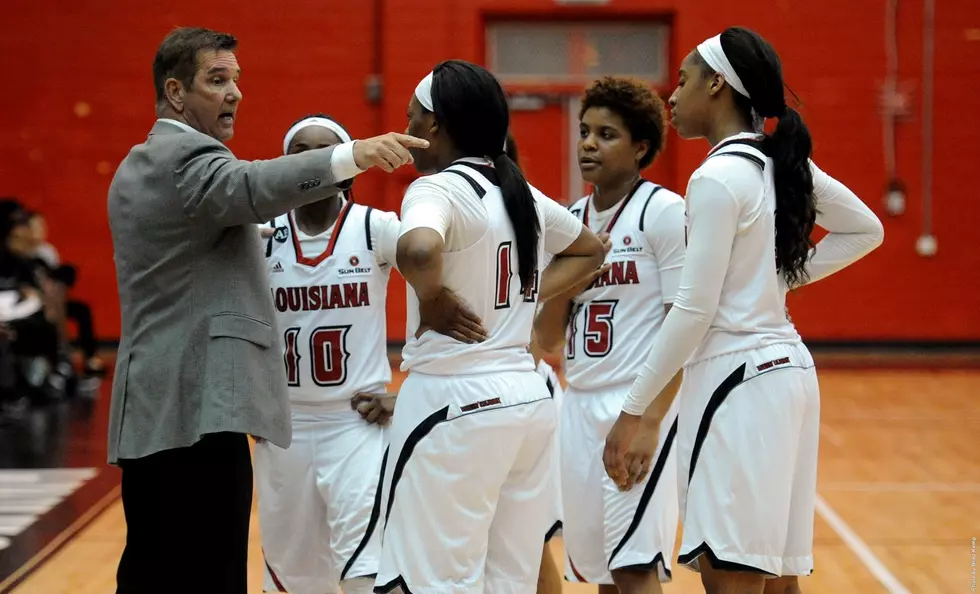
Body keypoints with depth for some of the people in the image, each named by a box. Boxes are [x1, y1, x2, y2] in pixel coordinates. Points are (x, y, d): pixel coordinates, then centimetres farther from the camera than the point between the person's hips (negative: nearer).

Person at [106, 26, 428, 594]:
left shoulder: (138, 169, 22)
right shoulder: (186, 156, -11)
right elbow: (250, 187, -32)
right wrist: (350, 156, -43)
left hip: (154, 408, 11)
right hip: (198, 408, -11)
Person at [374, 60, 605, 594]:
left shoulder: (439, 189, -12)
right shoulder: (522, 194, 12)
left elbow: (418, 250, -35)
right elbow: (589, 251, 29)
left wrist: (433, 299, -16)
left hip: (456, 402, -8)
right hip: (528, 396, 8)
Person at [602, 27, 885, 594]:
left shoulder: (718, 177, -14)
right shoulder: (786, 164, 10)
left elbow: (694, 310, -17)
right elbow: (867, 231, 23)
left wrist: (634, 412, -12)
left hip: (736, 377, -9)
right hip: (785, 362, 9)